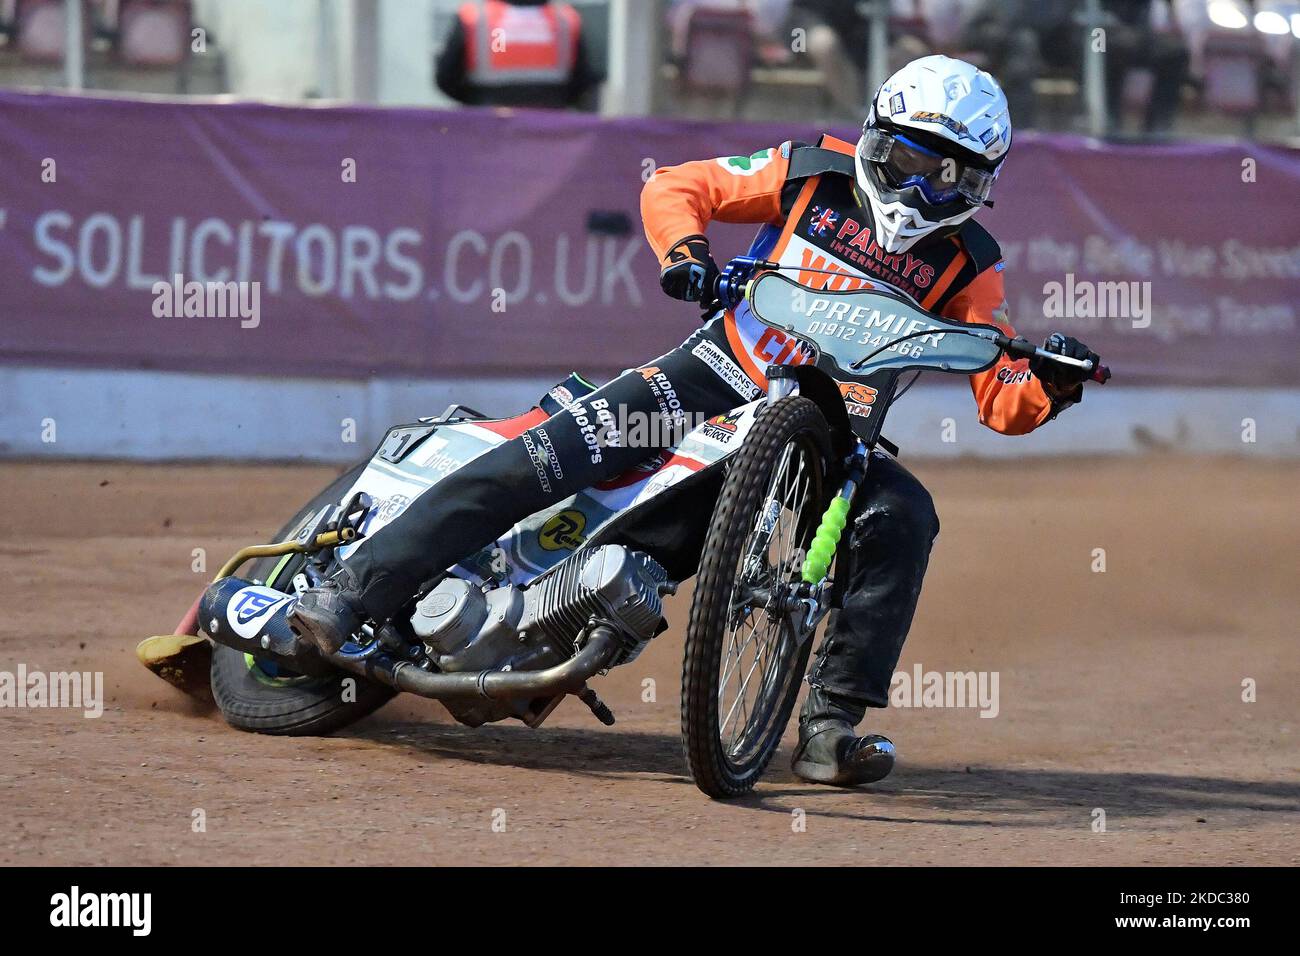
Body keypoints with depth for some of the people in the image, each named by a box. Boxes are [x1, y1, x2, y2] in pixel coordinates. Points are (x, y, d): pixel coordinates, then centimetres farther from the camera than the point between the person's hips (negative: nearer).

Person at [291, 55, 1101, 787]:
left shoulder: (967, 265, 0)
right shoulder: (815, 173, -1)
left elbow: (1003, 401, -4)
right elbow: (672, 187, 2)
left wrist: (1051, 384, -26)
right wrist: (685, 250, -18)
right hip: (716, 373, -1)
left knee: (905, 517, -26)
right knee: (538, 460, -18)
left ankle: (831, 728, -22)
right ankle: (354, 592, -17)